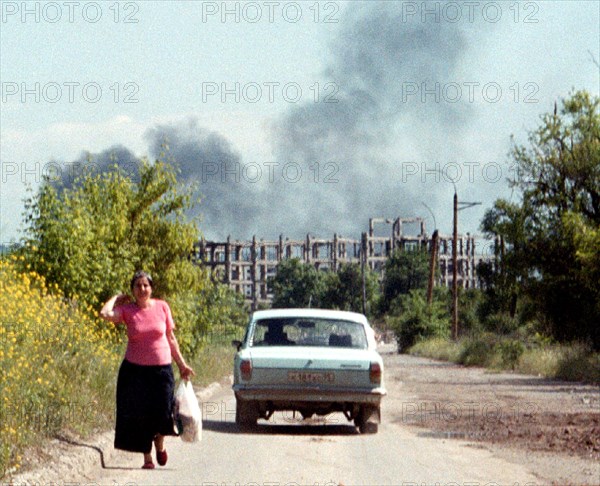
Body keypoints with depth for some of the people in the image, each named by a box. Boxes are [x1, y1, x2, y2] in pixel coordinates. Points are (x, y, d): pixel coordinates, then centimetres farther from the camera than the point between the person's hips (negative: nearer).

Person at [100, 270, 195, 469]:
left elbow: (171, 338, 10)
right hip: (135, 370, -1)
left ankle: (159, 442, 28)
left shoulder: (162, 307, 2)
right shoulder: (127, 310, -3)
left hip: (161, 369, 1)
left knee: (163, 413, -6)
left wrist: (182, 364, 10)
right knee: (139, 414, 1)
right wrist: (117, 298, -4)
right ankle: (147, 457, 14)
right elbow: (105, 314, -22)